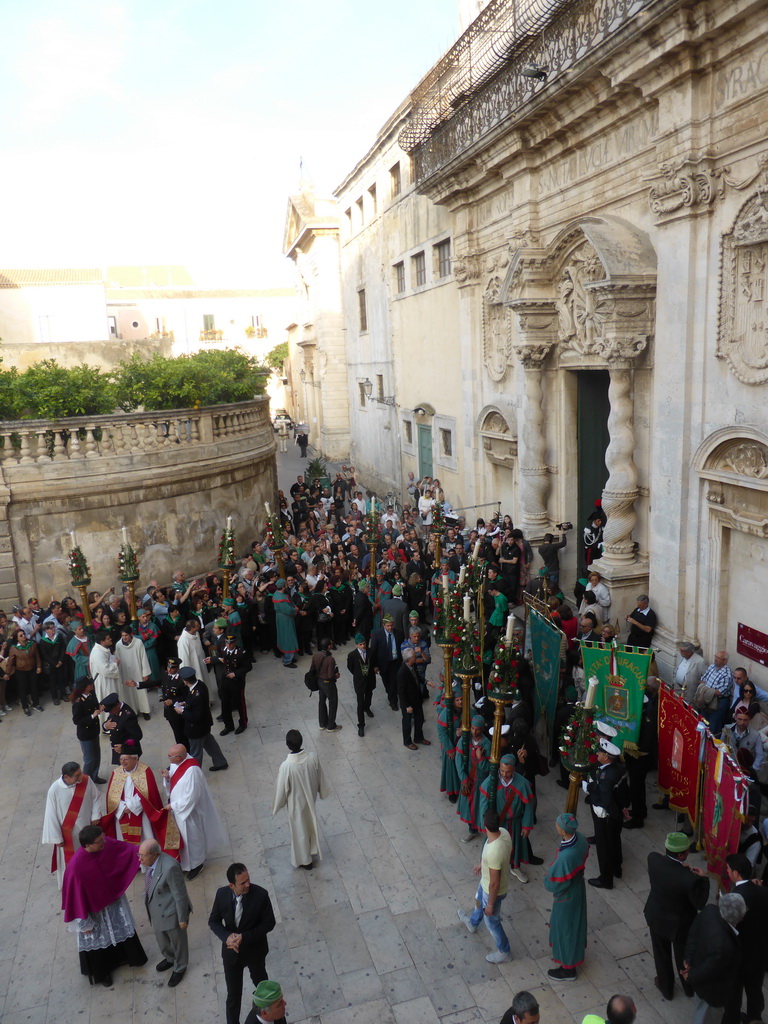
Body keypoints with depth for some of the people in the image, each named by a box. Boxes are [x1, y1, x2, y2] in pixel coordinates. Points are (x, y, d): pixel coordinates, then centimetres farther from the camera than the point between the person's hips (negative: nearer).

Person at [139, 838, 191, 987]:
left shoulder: (170, 867, -37)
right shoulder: (150, 861, -14)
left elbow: (180, 894, -26)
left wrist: (182, 918, -17)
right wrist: (149, 902, 17)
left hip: (170, 911, -7)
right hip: (156, 909, 8)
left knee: (177, 941, 20)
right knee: (161, 937, 31)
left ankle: (180, 968, 47)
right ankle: (170, 959, 60)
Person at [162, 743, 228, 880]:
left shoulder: (192, 771, -36)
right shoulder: (176, 763, -12)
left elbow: (191, 797, -29)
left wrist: (173, 805, -18)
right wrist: (167, 777, -16)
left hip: (188, 810, -8)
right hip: (178, 808, 8)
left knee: (191, 837, 15)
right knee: (182, 836, 26)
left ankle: (196, 864, 38)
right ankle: (185, 861, 48)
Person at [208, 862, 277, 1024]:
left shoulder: (260, 894, -28)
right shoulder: (222, 894, -21)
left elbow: (269, 923, -19)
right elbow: (213, 921, -8)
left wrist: (244, 937, -27)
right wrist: (226, 937, -26)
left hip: (255, 949, 0)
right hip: (231, 950, 0)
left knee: (260, 981, 29)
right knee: (233, 992, 13)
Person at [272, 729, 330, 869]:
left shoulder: (286, 766, -36)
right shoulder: (313, 757, -23)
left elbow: (282, 789, -20)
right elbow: (320, 778, -6)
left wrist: (277, 805, 0)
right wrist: (322, 792, 14)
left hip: (296, 802, -4)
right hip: (311, 798, 4)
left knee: (299, 830, 21)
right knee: (310, 824, 31)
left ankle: (305, 860, 43)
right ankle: (313, 850, 54)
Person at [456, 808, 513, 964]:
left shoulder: (494, 853, -45)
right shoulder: (503, 832, -21)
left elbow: (494, 883, -31)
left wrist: (490, 905, -14)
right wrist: (482, 864, 19)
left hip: (493, 890, -8)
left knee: (492, 922, 20)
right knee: (478, 901, 36)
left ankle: (504, 952, 46)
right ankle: (472, 923, 66)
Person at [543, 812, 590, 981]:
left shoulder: (565, 857, -43)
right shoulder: (580, 838, -19)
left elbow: (553, 884, -29)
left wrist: (547, 876, -8)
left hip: (566, 897, -7)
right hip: (577, 888, 7)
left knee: (565, 929, 17)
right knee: (574, 924, 31)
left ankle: (568, 969, 39)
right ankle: (575, 953, 55)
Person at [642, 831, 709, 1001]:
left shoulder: (653, 858, -27)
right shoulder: (690, 879, -38)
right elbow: (700, 903, -20)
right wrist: (703, 879, -11)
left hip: (656, 917, 3)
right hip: (680, 923, -2)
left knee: (661, 954, 28)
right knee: (684, 955, 28)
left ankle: (666, 987, 51)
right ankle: (689, 987, 55)